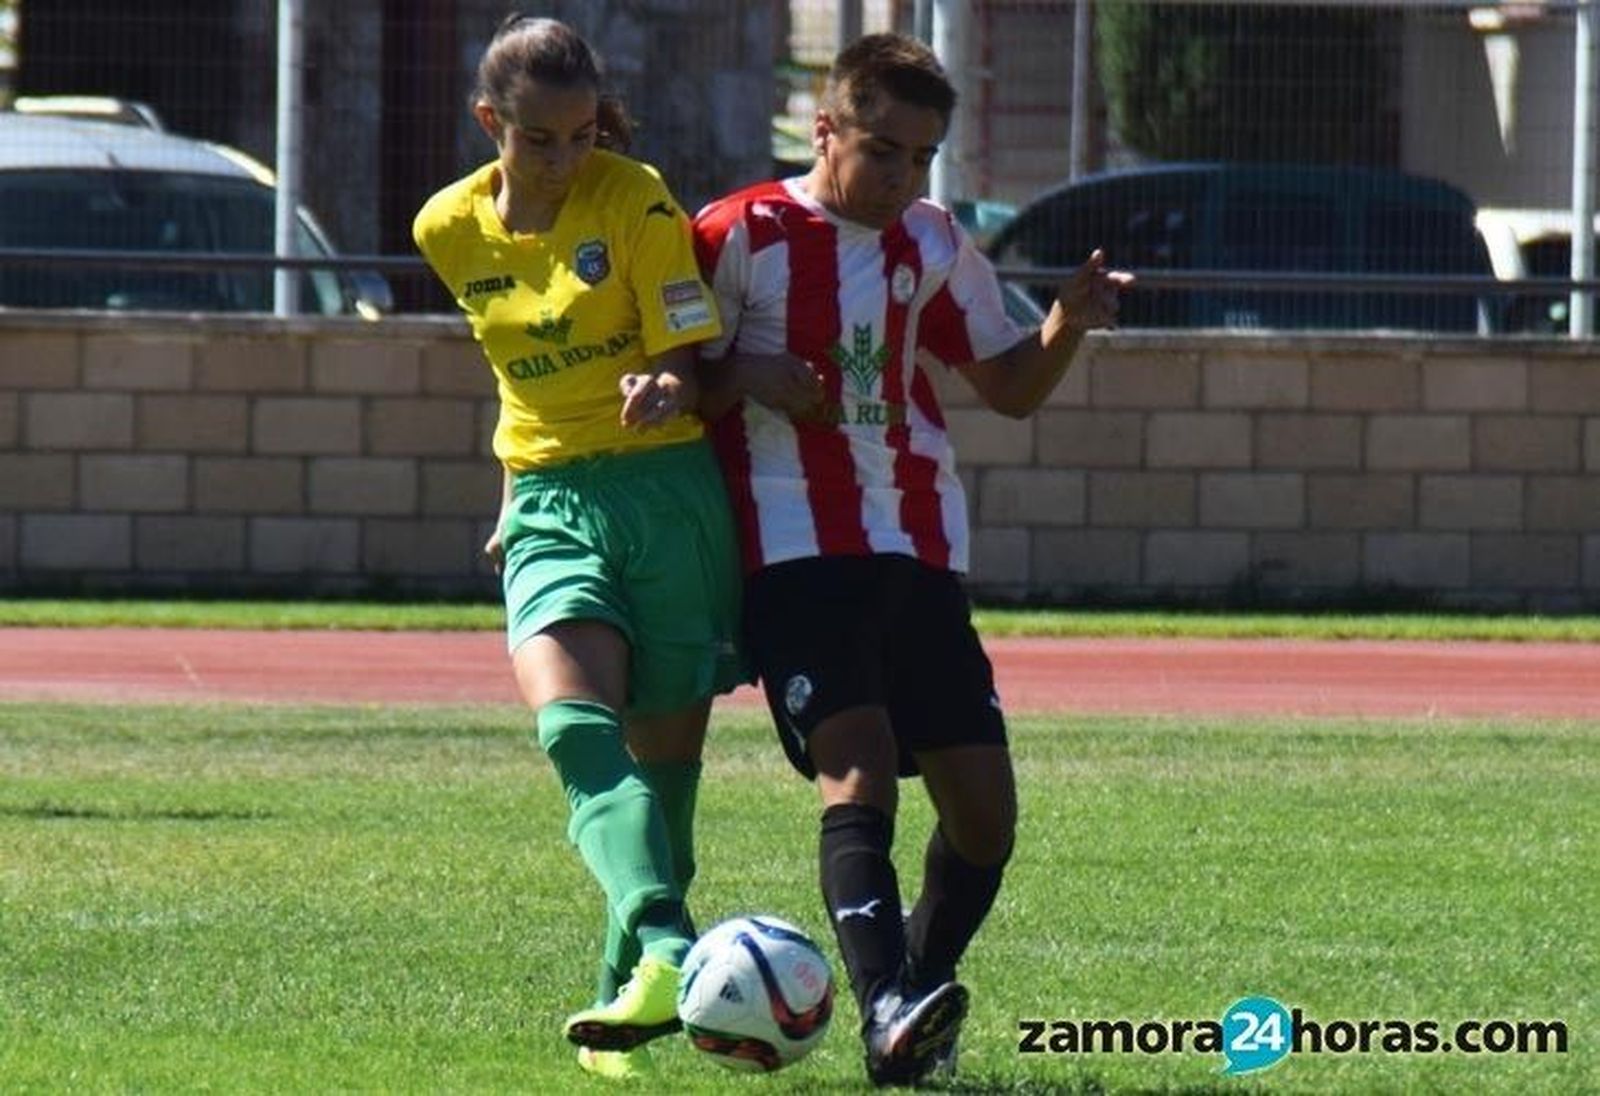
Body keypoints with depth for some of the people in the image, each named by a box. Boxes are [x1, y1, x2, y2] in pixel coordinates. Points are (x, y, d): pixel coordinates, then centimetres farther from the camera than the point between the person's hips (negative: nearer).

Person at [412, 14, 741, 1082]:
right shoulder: (451, 230, 7)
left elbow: (690, 357, -9)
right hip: (549, 507, 2)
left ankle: (627, 1002, 14)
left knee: (664, 754, 1)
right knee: (574, 722, -25)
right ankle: (665, 953, -41)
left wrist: (666, 390, -31)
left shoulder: (635, 200, -6)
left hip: (665, 489, -2)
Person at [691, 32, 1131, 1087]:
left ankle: (915, 1009, 18)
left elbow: (1011, 387, 20)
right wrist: (749, 380, -18)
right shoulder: (742, 235, -2)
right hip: (797, 553, -6)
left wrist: (1071, 321, 1)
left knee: (985, 802, 1)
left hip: (922, 554, 6)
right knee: (858, 764, -24)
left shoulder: (934, 246, 13)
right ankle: (889, 1011, -37)